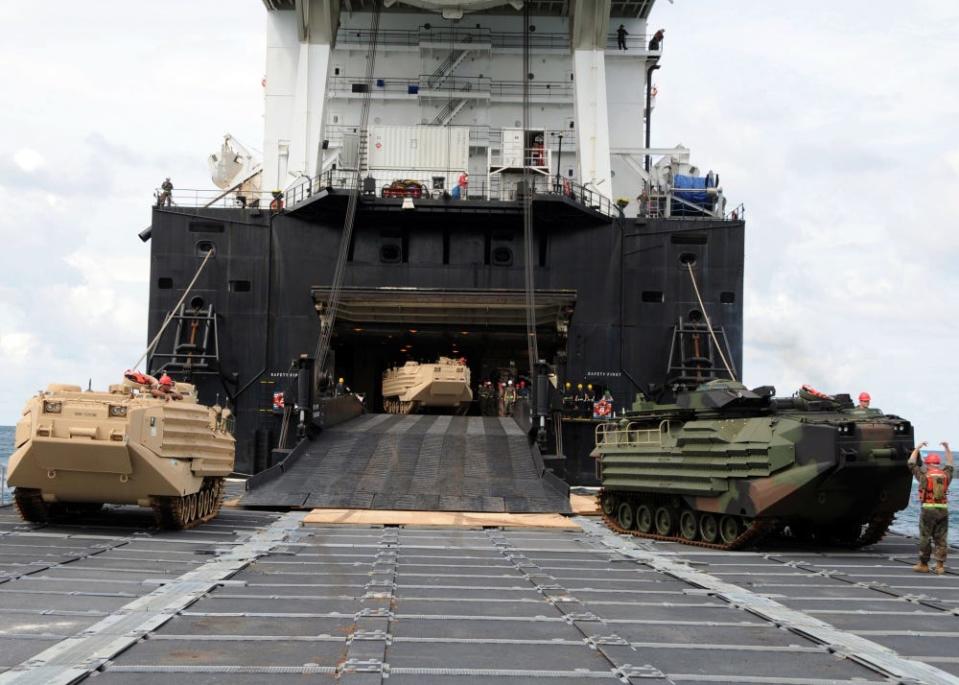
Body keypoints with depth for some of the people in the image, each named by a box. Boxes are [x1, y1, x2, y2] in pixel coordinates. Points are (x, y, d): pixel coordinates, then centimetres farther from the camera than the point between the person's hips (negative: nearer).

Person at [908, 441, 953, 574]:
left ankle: (923, 565, 9)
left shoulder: (924, 475, -2)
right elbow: (949, 465, 29)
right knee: (941, 539, 5)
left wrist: (918, 448, 18)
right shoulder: (945, 475, 7)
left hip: (928, 509, -3)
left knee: (925, 538, 4)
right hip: (943, 509, 3)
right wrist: (947, 449, 36)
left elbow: (911, 463, 11)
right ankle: (940, 566, 2)